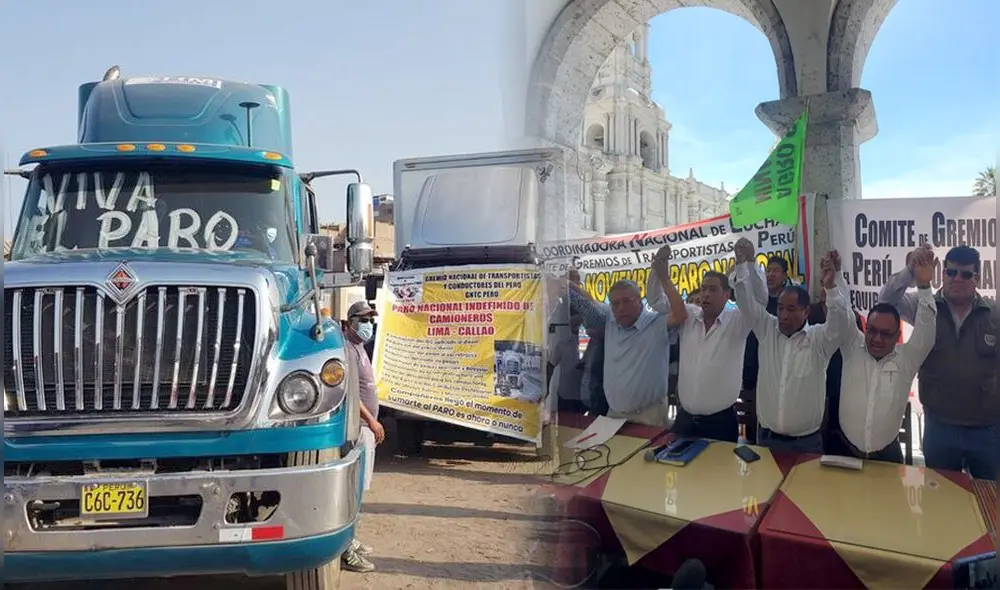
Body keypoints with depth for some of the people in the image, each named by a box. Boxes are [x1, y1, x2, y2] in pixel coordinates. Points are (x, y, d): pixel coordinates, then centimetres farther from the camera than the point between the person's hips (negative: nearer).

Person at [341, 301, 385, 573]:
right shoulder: (348, 349, -14)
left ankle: (349, 539, 27)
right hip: (357, 427, -10)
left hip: (364, 427, 11)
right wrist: (371, 420, -19)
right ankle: (346, 551, -6)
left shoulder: (358, 347, 18)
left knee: (355, 487, 17)